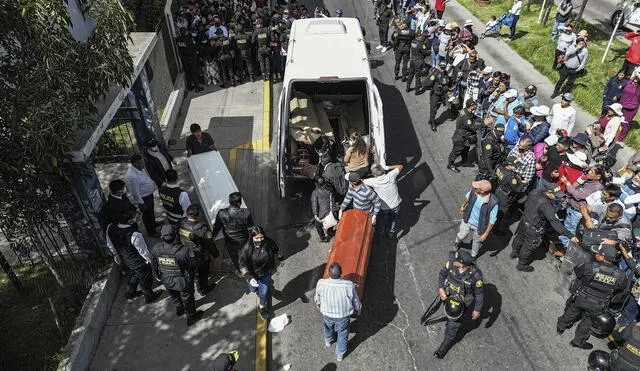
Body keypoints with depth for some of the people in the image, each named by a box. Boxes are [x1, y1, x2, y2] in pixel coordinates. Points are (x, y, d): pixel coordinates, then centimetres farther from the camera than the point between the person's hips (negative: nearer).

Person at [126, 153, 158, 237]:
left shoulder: (140, 167, -11)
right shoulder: (132, 176, -36)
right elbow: (135, 192, -27)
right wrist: (141, 203, -17)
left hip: (149, 193, 8)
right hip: (143, 198, -8)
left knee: (151, 211, 31)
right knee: (147, 214, 16)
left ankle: (153, 224, 57)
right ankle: (151, 232, 39)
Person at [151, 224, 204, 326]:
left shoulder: (156, 249, -24)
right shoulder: (182, 252, -38)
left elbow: (154, 264, -4)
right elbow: (191, 266, -21)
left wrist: (156, 275, 16)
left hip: (166, 280, 4)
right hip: (182, 281, -4)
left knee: (174, 296, 34)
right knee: (187, 298, 23)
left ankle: (179, 310, 62)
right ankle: (191, 317, 47)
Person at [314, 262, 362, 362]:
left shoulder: (321, 283, -31)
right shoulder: (349, 286, -35)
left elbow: (318, 296, -6)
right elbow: (356, 301, -15)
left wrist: (318, 303, 18)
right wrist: (358, 309, 9)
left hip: (327, 314, 2)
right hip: (343, 316, -2)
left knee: (328, 327, 35)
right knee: (342, 334, 28)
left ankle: (328, 341, 66)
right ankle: (340, 354, 50)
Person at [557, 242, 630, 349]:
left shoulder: (590, 267, -33)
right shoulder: (620, 275, -22)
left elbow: (577, 270, -12)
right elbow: (623, 289, -3)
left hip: (579, 299, -1)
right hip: (596, 308, 1)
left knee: (571, 313, 27)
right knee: (587, 322, 25)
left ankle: (561, 327, 53)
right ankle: (578, 341, 43)